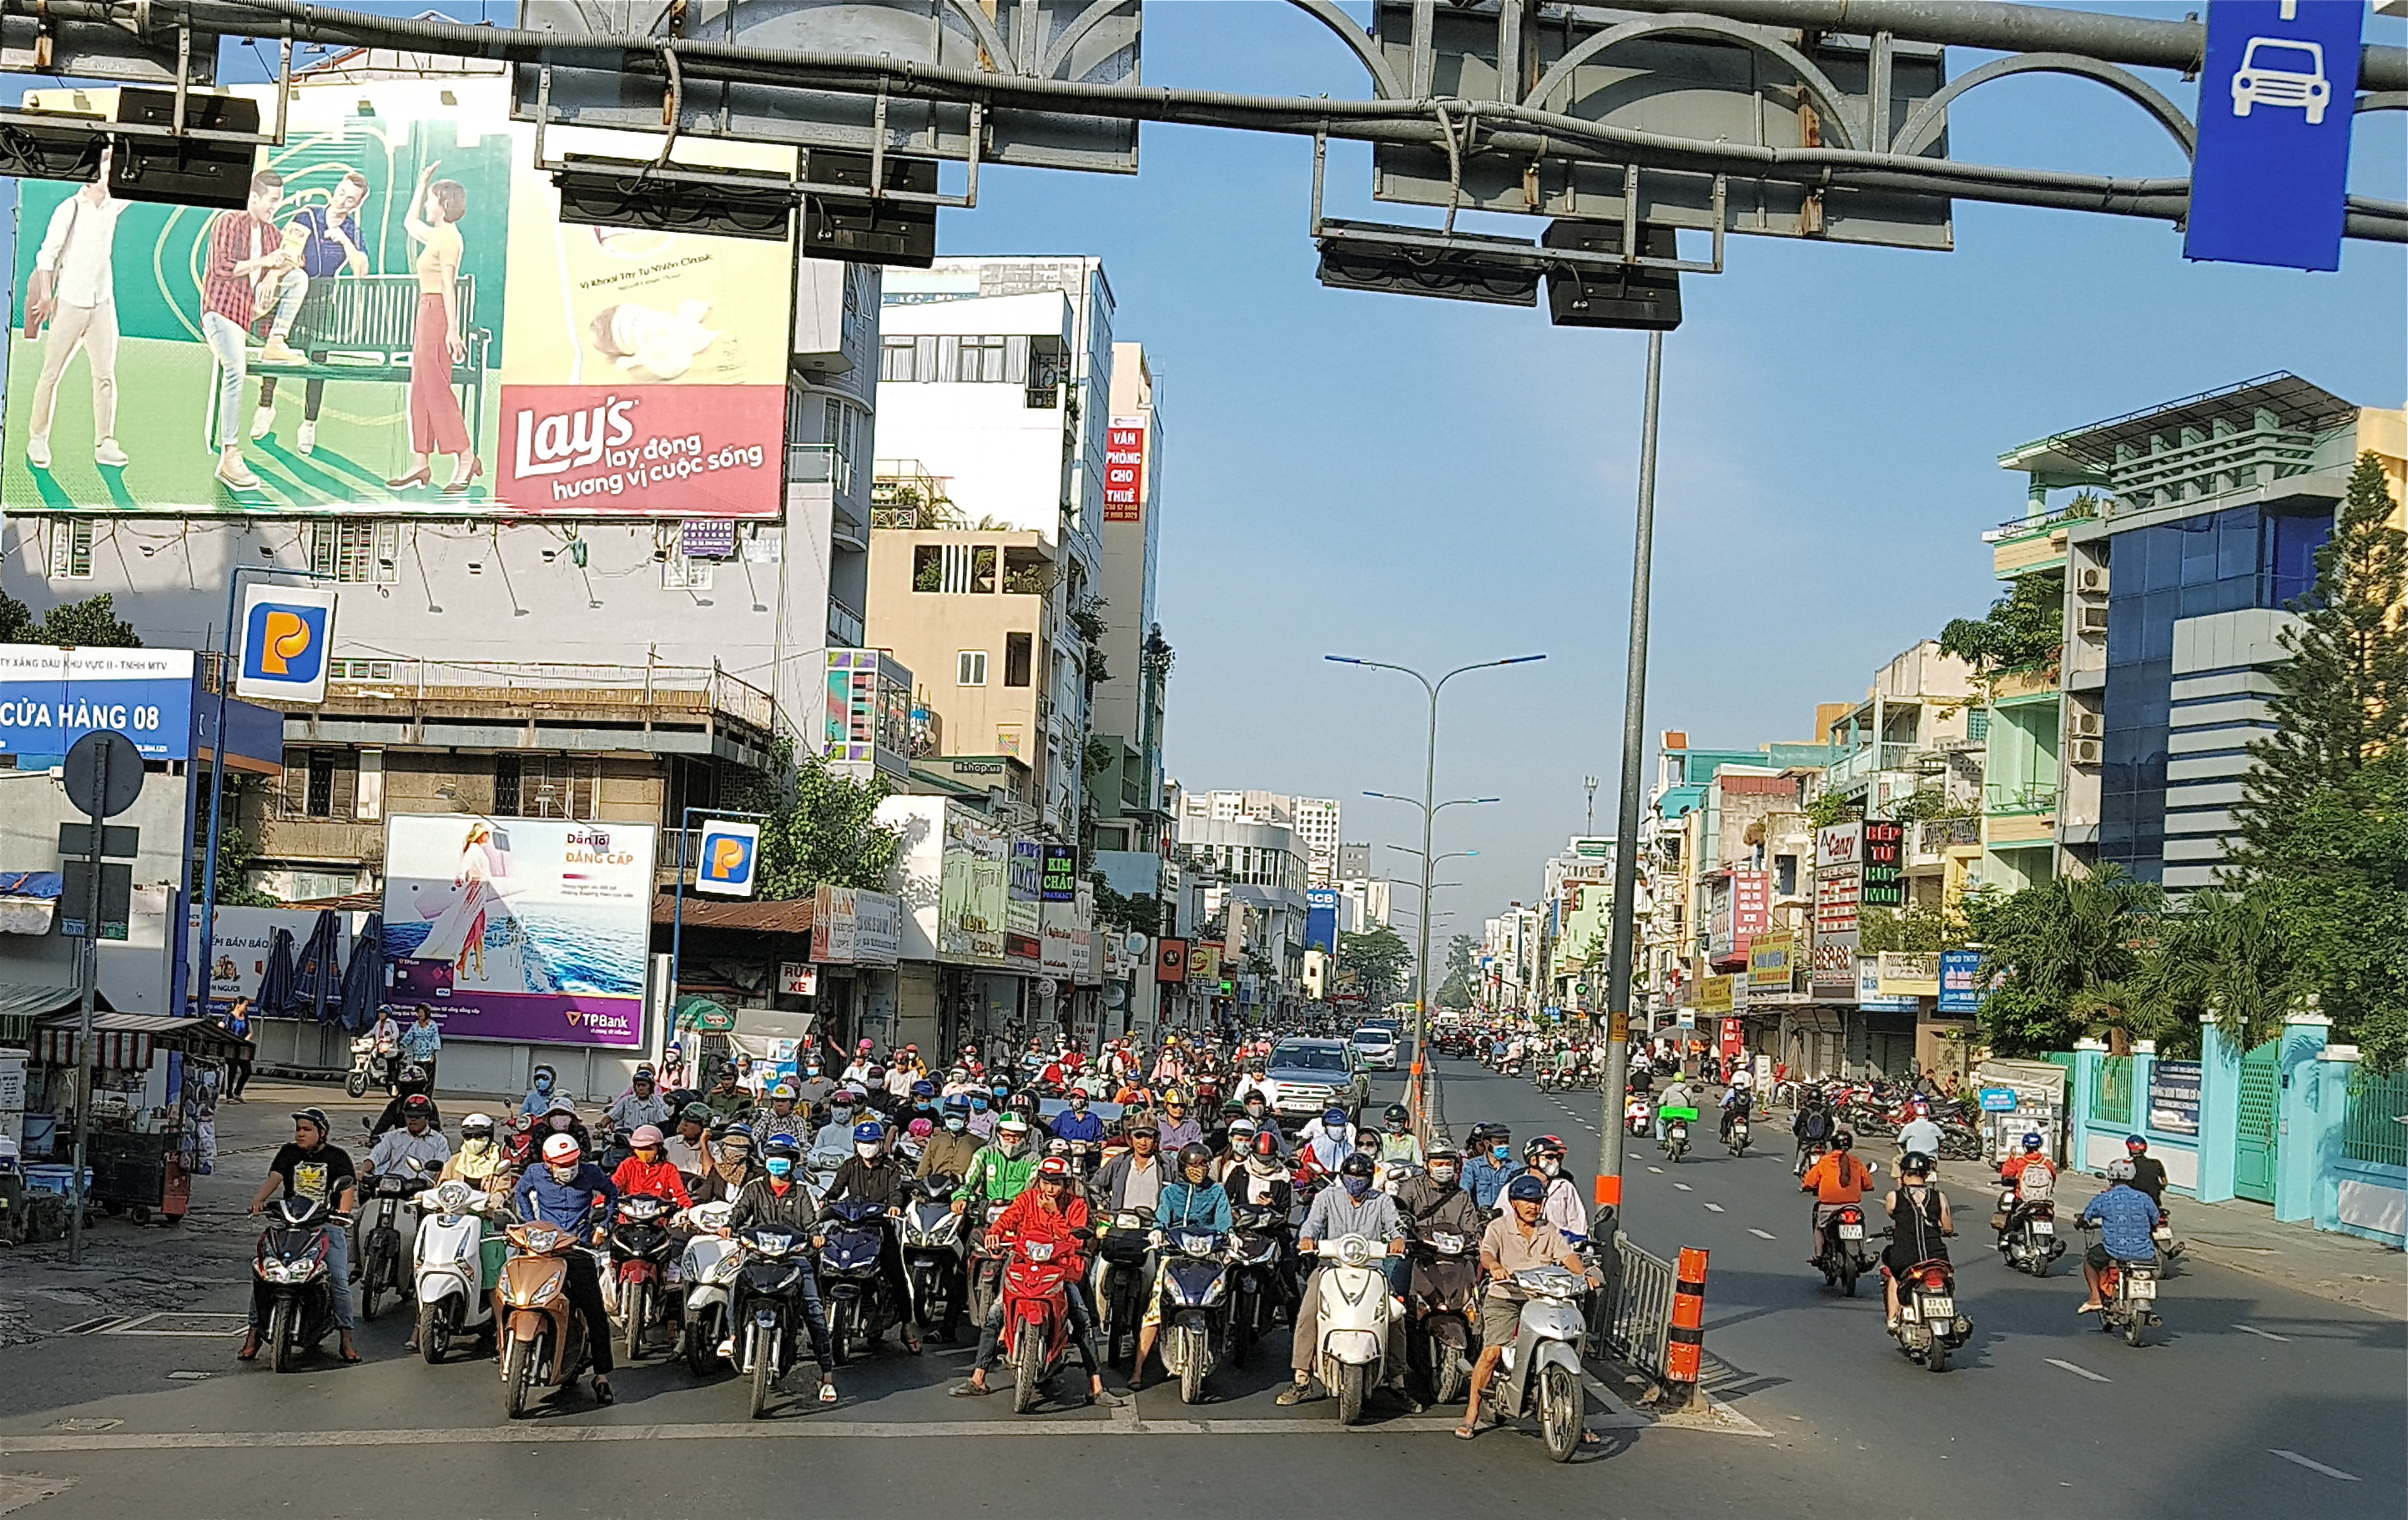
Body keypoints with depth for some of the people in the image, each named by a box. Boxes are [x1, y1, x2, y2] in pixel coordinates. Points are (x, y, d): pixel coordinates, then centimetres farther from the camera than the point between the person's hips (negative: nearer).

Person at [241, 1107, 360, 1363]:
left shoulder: (337, 1156, 8)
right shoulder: (288, 1152, 13)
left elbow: (348, 1189, -3)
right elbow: (274, 1177, -2)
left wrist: (344, 1211, -23)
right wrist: (259, 1199, -22)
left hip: (328, 1224, -2)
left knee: (339, 1280, -15)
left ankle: (346, 1339, -6)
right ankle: (253, 1334, -6)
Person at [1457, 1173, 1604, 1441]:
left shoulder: (1549, 1231, 14)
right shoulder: (1499, 1227, 2)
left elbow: (1567, 1255, 1)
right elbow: (1487, 1251, -16)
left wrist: (1585, 1273, -19)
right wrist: (1494, 1266, -39)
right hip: (1504, 1299, -3)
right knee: (1492, 1351, -19)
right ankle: (1471, 1414, -7)